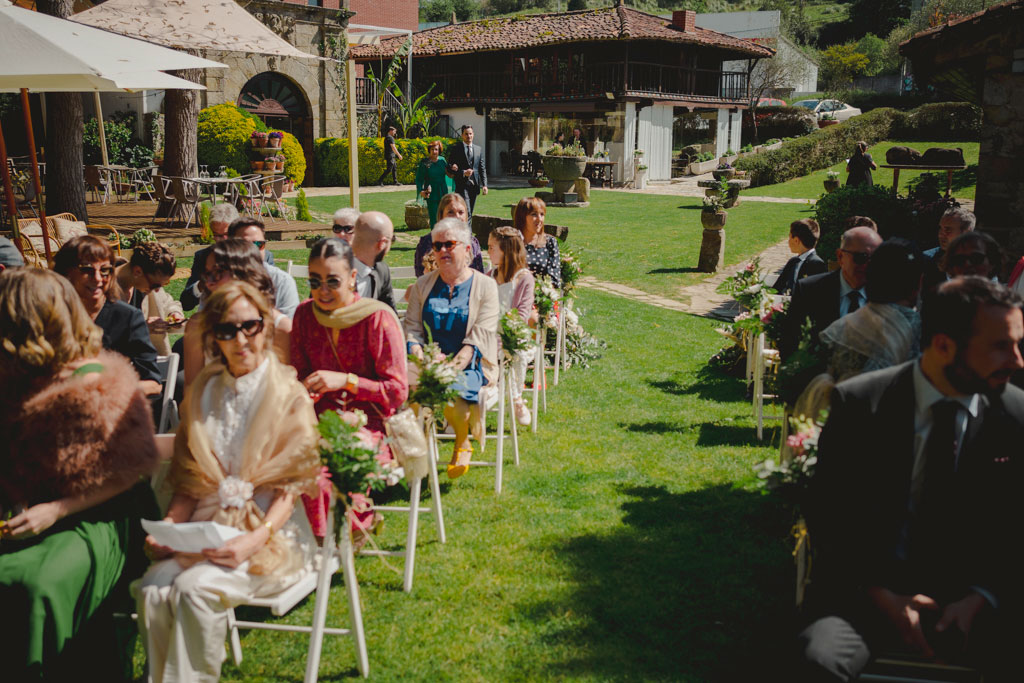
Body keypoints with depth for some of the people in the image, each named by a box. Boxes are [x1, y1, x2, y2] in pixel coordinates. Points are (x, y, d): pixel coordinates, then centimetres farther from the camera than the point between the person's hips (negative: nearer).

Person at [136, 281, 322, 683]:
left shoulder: (290, 396, -2)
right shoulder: (202, 394, 12)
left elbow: (291, 485, -5)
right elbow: (189, 480, 13)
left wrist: (255, 540, -20)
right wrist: (168, 526, -5)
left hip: (270, 530, -4)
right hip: (208, 525, 4)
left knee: (194, 589, -28)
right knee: (152, 590, -24)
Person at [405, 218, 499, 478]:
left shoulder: (485, 286, 5)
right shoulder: (423, 285, 17)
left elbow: (481, 333, -5)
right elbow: (412, 326, 11)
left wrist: (457, 363, -21)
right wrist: (418, 354, -12)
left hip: (469, 365, -2)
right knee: (411, 385, -32)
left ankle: (463, 442, -3)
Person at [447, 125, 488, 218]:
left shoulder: (478, 149, 14)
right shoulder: (456, 148, -1)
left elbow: (482, 168, 12)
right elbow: (450, 168, -4)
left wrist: (484, 185, 2)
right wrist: (463, 173, -18)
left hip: (474, 185, 5)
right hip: (462, 186, -5)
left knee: (470, 214, 9)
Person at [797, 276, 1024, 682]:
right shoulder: (859, 404, -9)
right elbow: (825, 516, -4)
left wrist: (979, 599, -12)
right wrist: (881, 595, -14)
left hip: (973, 596, 2)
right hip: (870, 587, -2)